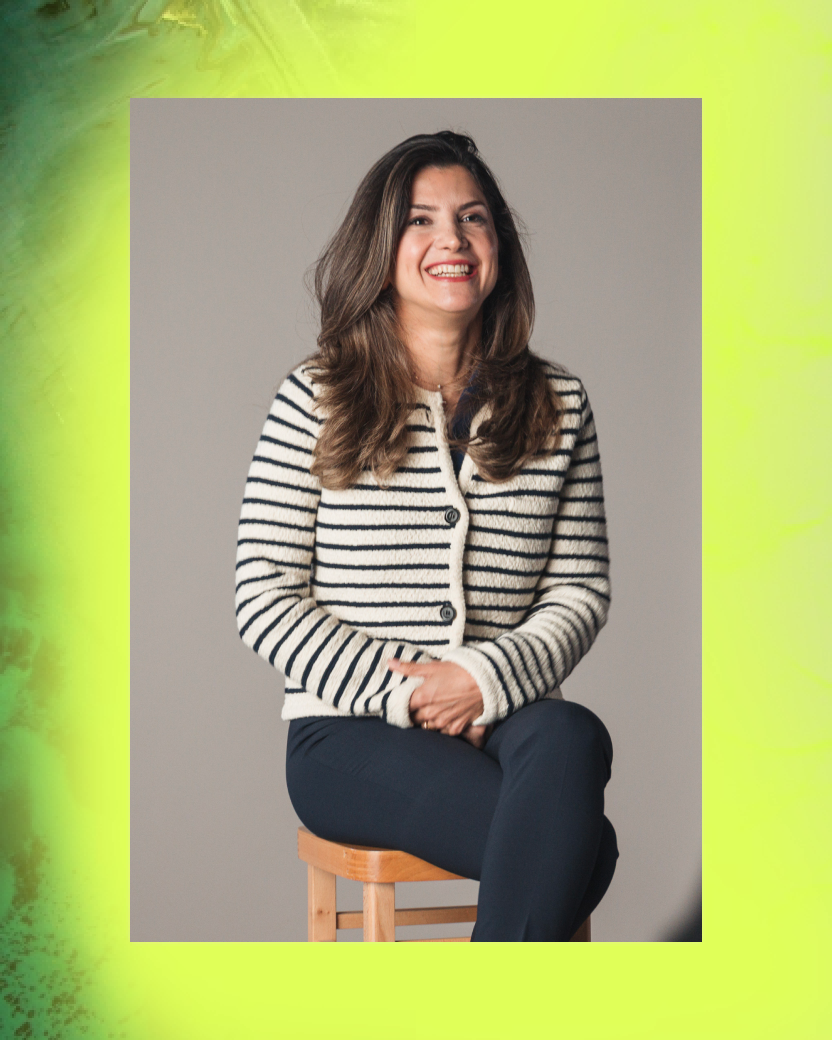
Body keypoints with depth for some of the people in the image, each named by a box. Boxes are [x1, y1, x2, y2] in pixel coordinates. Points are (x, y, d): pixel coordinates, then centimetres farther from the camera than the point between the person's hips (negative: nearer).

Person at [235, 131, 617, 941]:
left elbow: (582, 590, 8)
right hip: (350, 737, -3)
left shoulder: (558, 404, 13)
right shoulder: (316, 401, 4)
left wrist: (490, 677, -11)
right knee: (580, 846, -32)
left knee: (573, 739, -36)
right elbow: (264, 600, -1)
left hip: (509, 717, 3)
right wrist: (401, 692, -12)